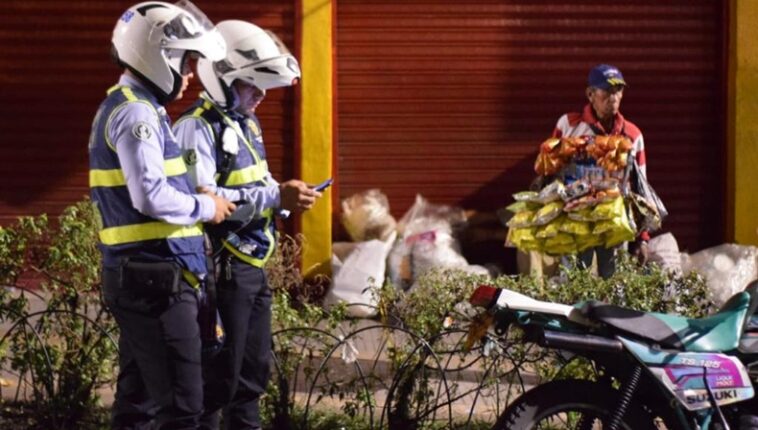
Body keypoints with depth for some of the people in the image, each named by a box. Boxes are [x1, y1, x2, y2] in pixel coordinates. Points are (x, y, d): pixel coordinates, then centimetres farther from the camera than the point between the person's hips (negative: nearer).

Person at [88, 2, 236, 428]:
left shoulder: (126, 108, 19)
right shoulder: (136, 113, -14)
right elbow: (151, 196, -23)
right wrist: (205, 207, -7)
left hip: (140, 276, 11)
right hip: (156, 279, -11)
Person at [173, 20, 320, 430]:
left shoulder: (246, 123, 15)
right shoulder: (198, 128, -15)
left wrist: (285, 195, 2)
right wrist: (274, 197, -26)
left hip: (253, 266, 9)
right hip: (222, 269, -9)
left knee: (254, 369, 16)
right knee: (218, 373, -4)